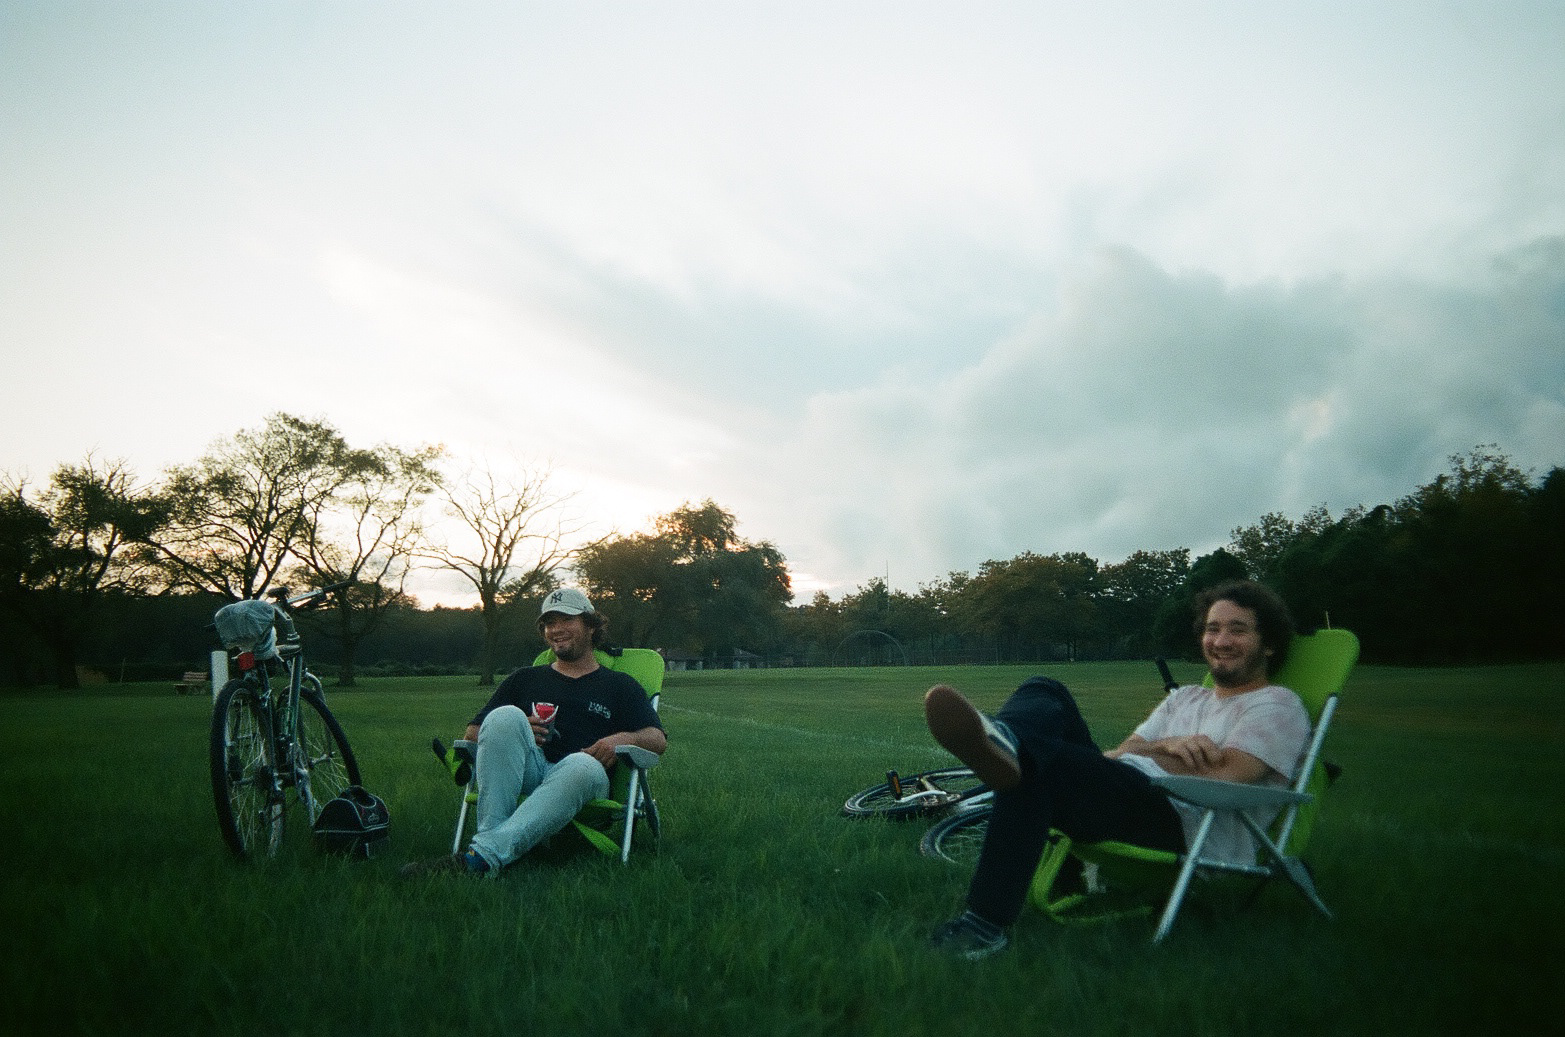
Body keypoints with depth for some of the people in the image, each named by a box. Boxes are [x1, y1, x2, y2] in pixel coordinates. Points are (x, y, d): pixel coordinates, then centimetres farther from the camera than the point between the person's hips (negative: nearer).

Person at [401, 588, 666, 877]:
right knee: (505, 715, -27)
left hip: (572, 778, -1)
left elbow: (658, 739, 12)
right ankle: (490, 832, -40)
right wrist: (513, 731, -1)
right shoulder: (525, 679, 30)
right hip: (526, 774, 2)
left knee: (585, 766, -38)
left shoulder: (619, 685, 25)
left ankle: (484, 855, -49)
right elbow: (471, 732, 22)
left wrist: (624, 738, -11)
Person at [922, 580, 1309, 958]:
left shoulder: (1278, 705, 10)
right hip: (1129, 800, 7)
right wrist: (1168, 747, -3)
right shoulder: (1185, 697, 31)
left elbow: (1219, 778, -8)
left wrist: (1148, 753, 4)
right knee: (1045, 693, -10)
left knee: (1034, 760, -31)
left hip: (1192, 834, -7)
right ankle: (1000, 740, -48)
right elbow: (1118, 756, 17)